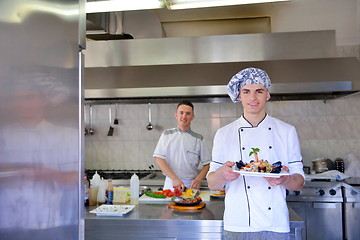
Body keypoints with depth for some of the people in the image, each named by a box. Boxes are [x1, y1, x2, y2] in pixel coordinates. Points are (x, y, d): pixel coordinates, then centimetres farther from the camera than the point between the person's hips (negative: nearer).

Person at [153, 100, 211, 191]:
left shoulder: (198, 139, 6)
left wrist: (198, 179, -12)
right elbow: (158, 158, -3)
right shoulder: (167, 135, 6)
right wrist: (175, 179, -13)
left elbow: (207, 164, 6)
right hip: (170, 183, 0)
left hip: (191, 185, 0)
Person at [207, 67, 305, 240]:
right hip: (236, 226, 0)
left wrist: (285, 180, -19)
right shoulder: (224, 134, 1)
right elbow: (213, 185, 0)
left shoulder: (287, 132, 2)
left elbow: (299, 183, 3)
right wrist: (221, 174, -22)